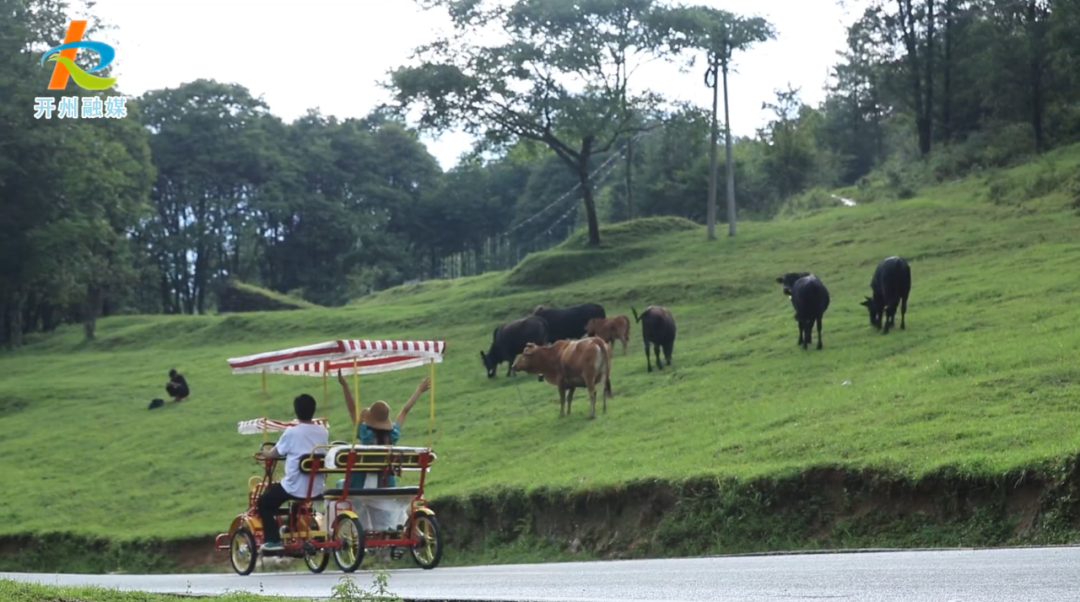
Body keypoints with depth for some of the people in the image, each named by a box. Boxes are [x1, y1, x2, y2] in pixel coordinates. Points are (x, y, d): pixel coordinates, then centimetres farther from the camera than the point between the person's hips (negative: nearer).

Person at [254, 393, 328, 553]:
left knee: (264, 502, 17)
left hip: (295, 488, -5)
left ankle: (272, 541, 9)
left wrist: (265, 454, 25)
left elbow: (275, 453, 3)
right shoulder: (323, 432, 2)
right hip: (316, 489, 5)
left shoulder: (292, 432, -10)